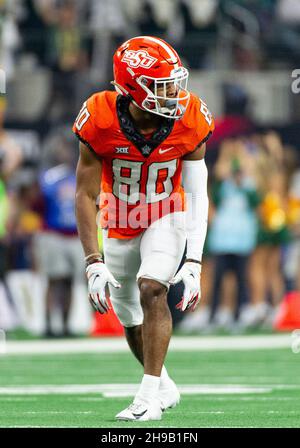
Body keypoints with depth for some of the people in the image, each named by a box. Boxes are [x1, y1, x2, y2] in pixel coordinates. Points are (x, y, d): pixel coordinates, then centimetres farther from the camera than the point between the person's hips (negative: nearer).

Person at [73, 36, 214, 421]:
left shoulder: (189, 119, -22)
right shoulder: (101, 120, -26)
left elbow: (197, 195, -14)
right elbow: (86, 195, -20)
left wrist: (194, 263, -20)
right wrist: (93, 263, -27)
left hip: (167, 219, -2)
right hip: (120, 225, 2)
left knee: (151, 288, -26)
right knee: (130, 317, 12)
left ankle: (149, 396, -22)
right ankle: (165, 387, 37)